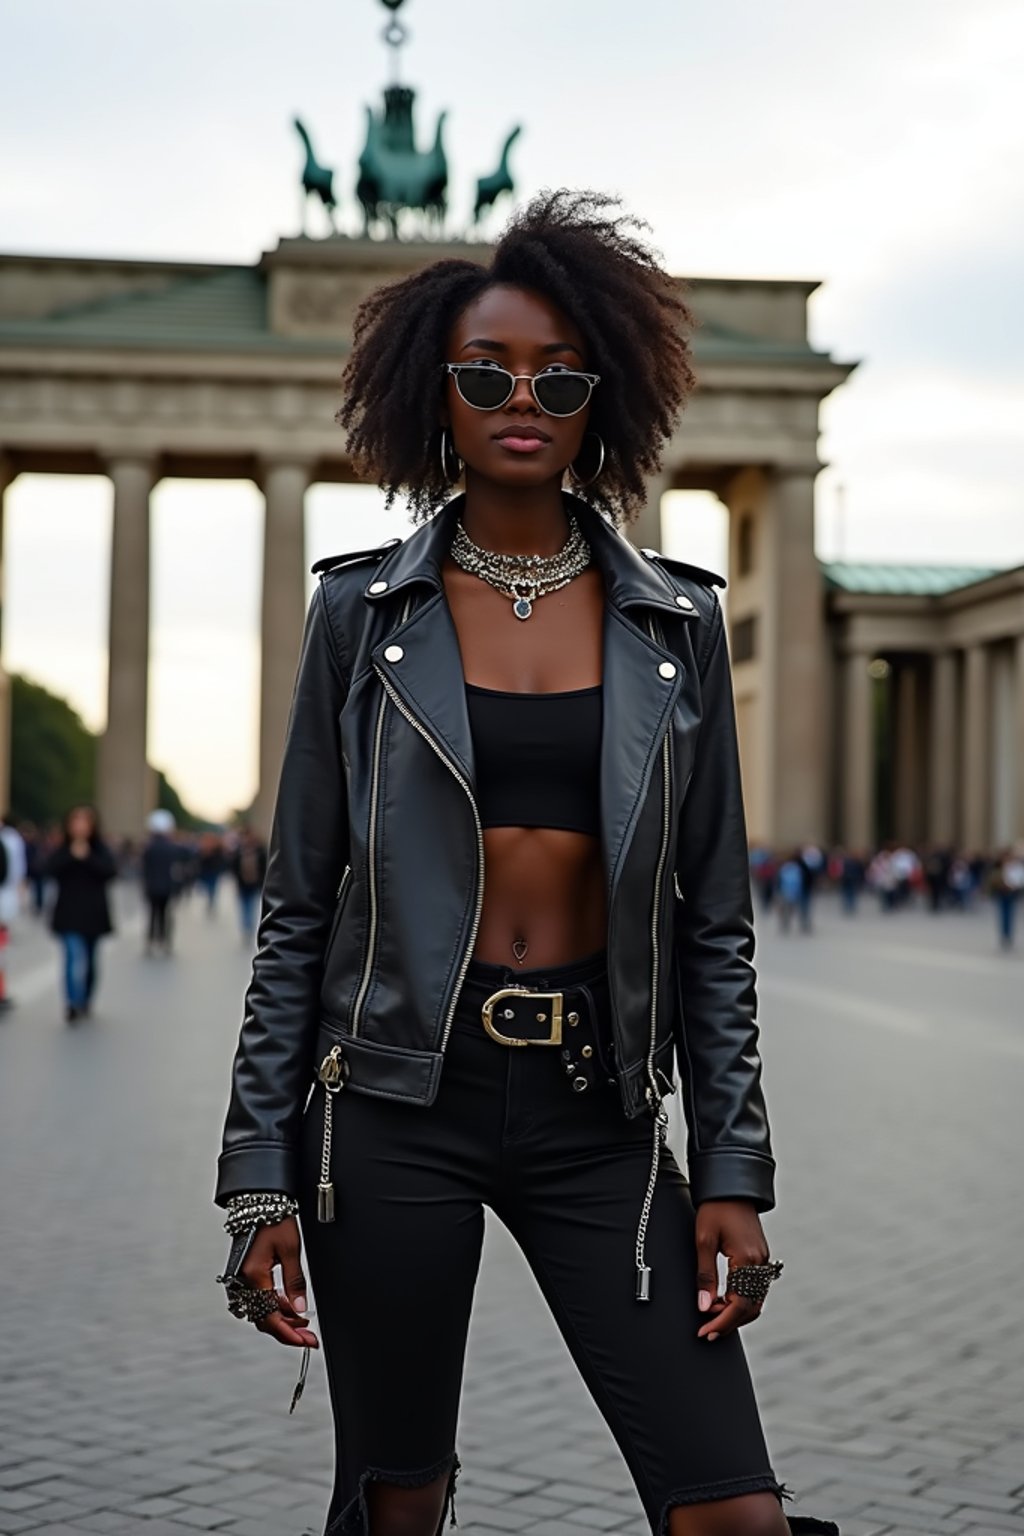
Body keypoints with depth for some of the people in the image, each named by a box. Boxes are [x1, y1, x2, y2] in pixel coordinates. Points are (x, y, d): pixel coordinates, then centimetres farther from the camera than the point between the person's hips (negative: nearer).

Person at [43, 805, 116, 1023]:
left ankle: (85, 1002, 30)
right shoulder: (62, 849, 3)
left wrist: (87, 857, -21)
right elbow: (51, 870, -12)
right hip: (69, 915, -2)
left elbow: (110, 871, -13)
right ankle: (74, 1004, -24)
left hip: (94, 915, 2)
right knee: (76, 958, -18)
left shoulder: (100, 850, 2)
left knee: (90, 962, 12)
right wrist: (71, 856, -21)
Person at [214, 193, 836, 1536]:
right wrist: (261, 1176, -2)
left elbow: (713, 920, 6)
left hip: (598, 1111, 1)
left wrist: (735, 1171, -1)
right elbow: (299, 908, 3)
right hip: (400, 1099, -1)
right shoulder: (365, 612, 1)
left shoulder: (674, 621, 5)